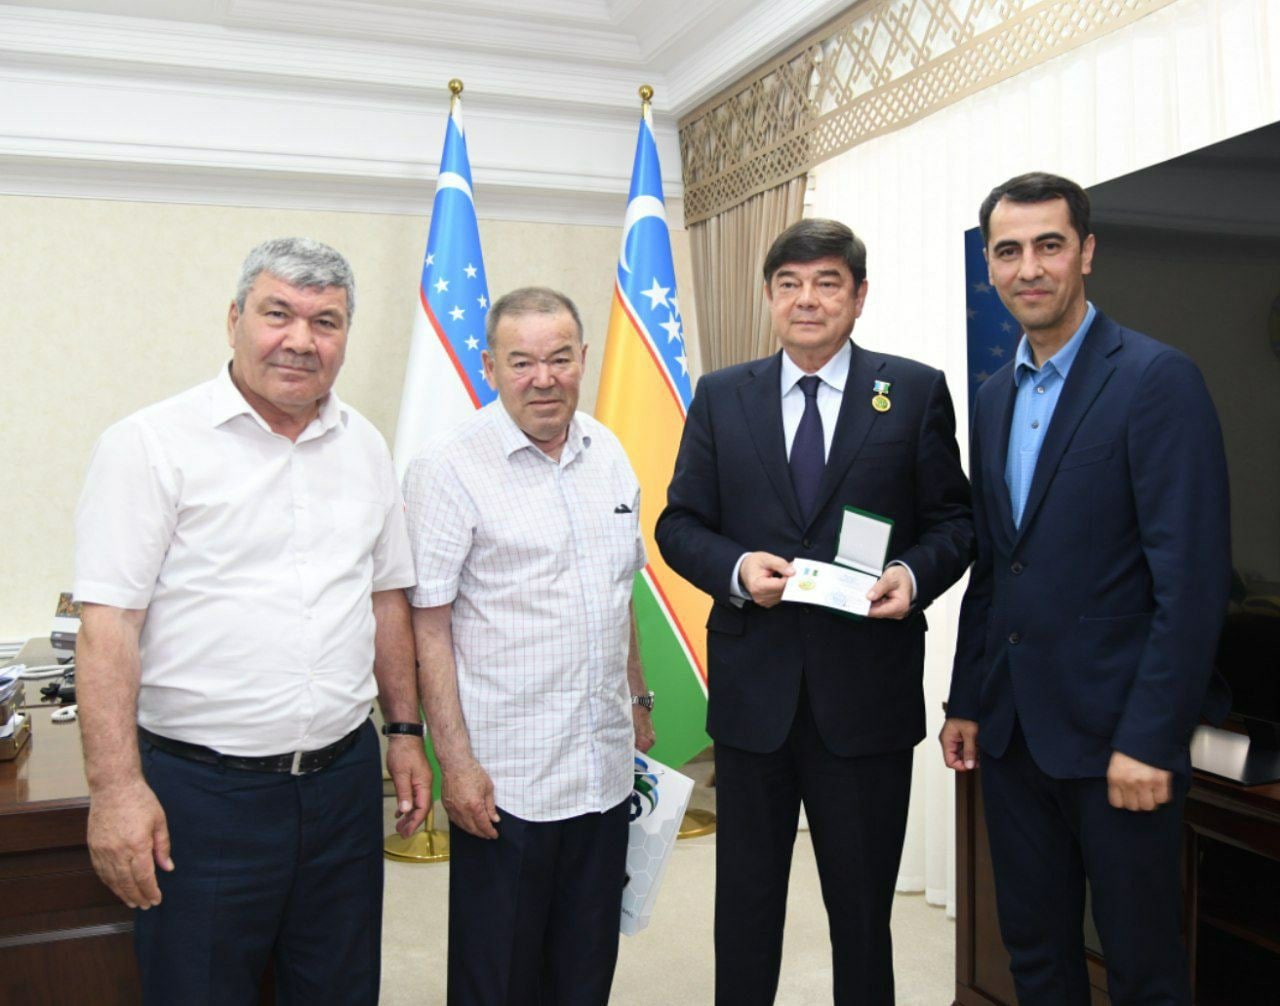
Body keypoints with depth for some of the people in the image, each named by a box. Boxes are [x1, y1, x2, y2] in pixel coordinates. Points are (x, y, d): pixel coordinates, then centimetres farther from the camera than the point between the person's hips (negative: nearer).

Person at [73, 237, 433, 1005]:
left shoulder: (365, 446, 8)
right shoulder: (154, 444, -8)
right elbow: (109, 623, -11)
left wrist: (406, 730, 13)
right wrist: (116, 788, -15)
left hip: (344, 777, 5)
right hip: (202, 788, -4)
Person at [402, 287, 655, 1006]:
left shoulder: (608, 454, 7)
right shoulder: (451, 468, -11)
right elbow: (427, 623, -12)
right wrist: (455, 760, -15)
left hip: (605, 770, 6)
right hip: (504, 782, -5)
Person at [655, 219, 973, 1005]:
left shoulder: (916, 391, 1)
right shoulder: (721, 397, 6)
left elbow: (954, 519, 2)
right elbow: (680, 524, 5)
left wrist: (914, 575, -18)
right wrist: (735, 568, -15)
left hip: (868, 693, -1)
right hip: (753, 687, 2)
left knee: (863, 909, 14)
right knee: (745, 905, 16)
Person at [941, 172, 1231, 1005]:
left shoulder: (1158, 380, -11)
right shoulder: (995, 397, 11)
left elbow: (1192, 577, -16)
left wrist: (1151, 739, -19)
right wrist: (967, 703, 13)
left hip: (1116, 737, -6)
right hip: (1013, 732, 7)